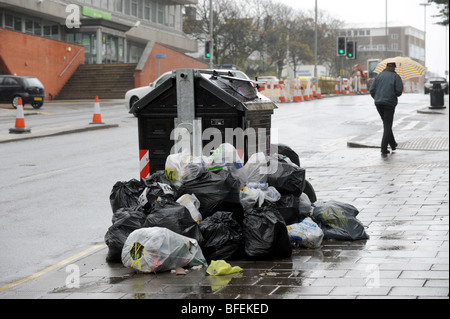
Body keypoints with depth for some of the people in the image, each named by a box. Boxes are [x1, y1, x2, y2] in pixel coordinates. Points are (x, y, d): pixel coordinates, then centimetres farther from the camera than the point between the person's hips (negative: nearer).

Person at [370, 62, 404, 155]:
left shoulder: (379, 76, 10)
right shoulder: (396, 76, -1)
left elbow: (372, 90, 4)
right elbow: (399, 90, -10)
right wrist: (395, 95, 12)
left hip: (378, 103, 4)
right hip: (389, 103, -4)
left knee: (386, 124, 20)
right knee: (387, 126, 0)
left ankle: (393, 144, 29)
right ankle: (384, 148, -8)